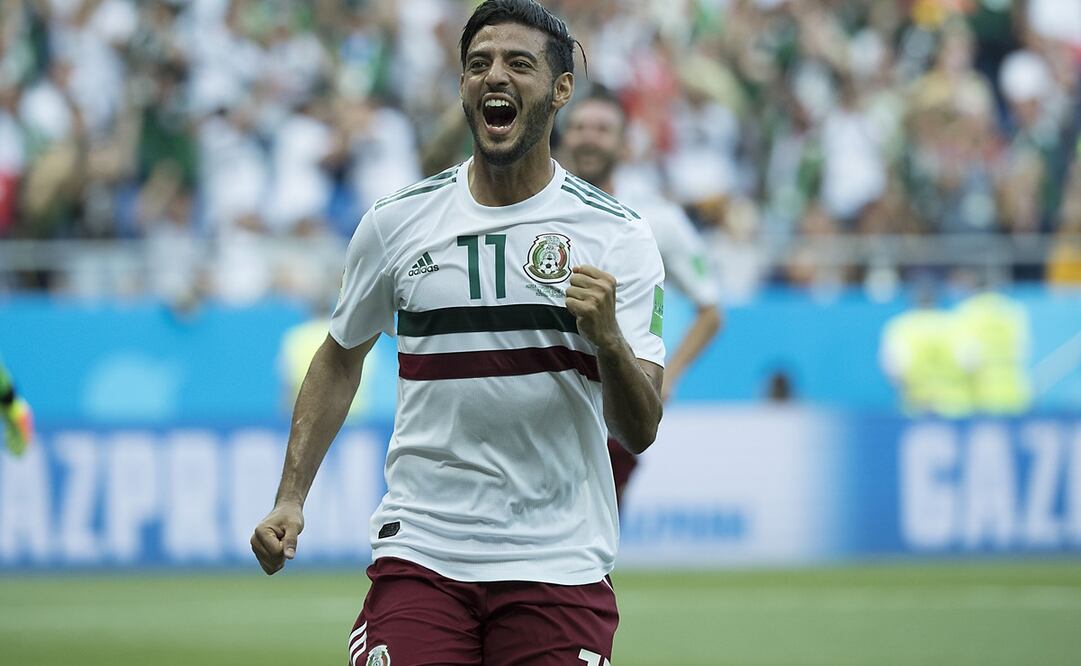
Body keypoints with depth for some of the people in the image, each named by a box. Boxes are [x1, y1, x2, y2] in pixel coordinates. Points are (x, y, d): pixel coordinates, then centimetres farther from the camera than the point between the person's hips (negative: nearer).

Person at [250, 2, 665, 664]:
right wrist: (291, 498, 10)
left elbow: (640, 431, -5)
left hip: (559, 562, 0)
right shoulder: (398, 221, 3)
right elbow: (341, 359, 18)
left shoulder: (618, 237, -2)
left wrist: (607, 338, -25)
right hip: (421, 553, 1)